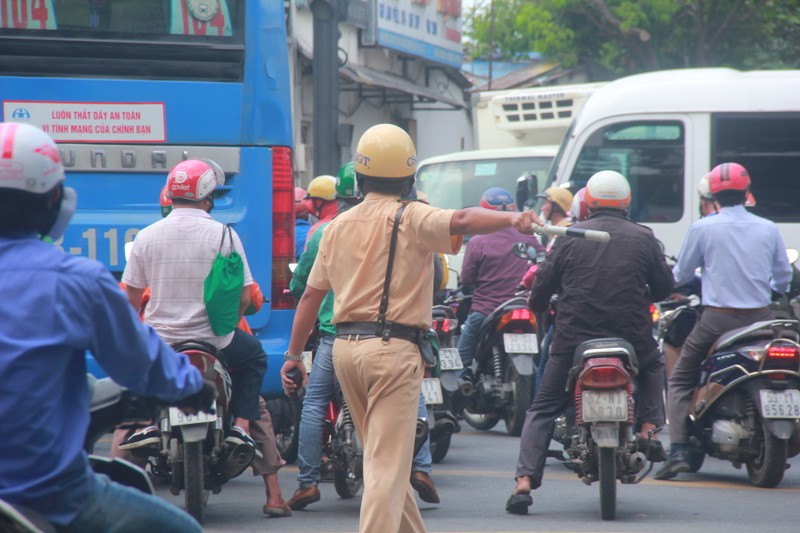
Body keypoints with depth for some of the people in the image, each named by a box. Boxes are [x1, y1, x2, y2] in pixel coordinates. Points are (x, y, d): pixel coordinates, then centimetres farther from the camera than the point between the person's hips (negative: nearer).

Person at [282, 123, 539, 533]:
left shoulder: (339, 226, 13)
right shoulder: (410, 218, -5)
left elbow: (311, 295, 13)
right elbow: (462, 222, -25)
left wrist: (294, 354, 18)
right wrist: (511, 219, -38)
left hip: (345, 346, 6)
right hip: (393, 347, -6)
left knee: (382, 455, 19)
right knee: (387, 463, -8)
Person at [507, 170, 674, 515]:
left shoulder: (570, 238, 0)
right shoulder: (643, 238, 2)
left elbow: (543, 283, 3)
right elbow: (664, 287, 10)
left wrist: (535, 307, 25)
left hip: (573, 339, -1)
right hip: (631, 339, 1)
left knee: (542, 410, 10)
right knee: (653, 365, 35)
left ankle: (525, 481, -4)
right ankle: (649, 425, 13)